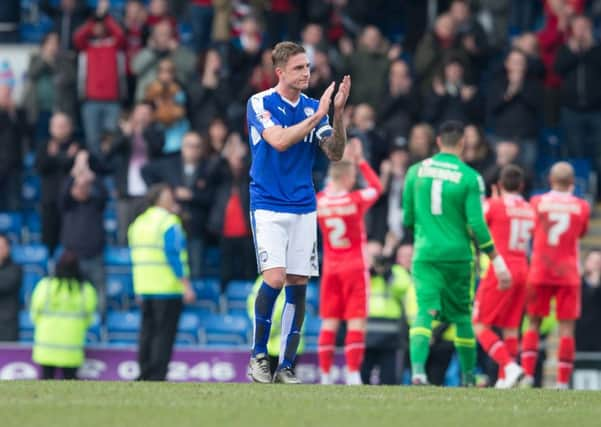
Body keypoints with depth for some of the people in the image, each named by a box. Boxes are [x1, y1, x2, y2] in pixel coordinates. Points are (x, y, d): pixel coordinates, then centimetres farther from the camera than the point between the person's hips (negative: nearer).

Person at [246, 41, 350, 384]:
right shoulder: (260, 103, -6)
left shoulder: (313, 107, 6)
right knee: (274, 279, -17)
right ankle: (259, 353, 1)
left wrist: (338, 115, -14)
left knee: (299, 284, 2)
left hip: (304, 209, 4)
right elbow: (279, 140, -21)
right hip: (268, 206, -4)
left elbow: (335, 153, 0)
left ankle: (287, 366, 8)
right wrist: (317, 117, -21)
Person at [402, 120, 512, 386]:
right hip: (459, 256, -1)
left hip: (425, 255, 1)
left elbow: (408, 219, 9)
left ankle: (417, 368, -31)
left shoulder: (416, 171, 3)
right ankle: (468, 376, 24)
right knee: (462, 316, 14)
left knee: (424, 312, -8)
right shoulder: (470, 177, -5)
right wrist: (496, 259, -2)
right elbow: (476, 225, -9)